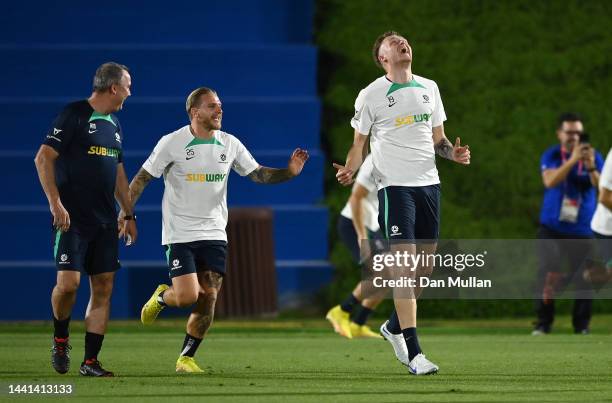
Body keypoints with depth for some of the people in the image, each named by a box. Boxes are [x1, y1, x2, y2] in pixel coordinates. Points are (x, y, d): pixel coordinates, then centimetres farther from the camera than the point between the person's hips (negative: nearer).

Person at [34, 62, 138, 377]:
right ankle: (60, 340, 12)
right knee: (68, 282, -15)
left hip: (105, 221, 7)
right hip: (72, 219, -7)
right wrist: (56, 204, -19)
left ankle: (90, 362, 4)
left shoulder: (114, 125, 17)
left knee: (103, 288, 1)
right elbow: (43, 158, -12)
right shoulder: (74, 115, -7)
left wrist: (128, 214, 21)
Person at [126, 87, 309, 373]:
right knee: (187, 296, -14)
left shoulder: (229, 144, 4)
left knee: (208, 299, -3)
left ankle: (186, 358, 11)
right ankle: (162, 298, 22)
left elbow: (258, 174, 10)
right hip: (179, 234, -4)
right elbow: (142, 178, -4)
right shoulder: (172, 143, -8)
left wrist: (289, 172, -8)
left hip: (214, 235, 4)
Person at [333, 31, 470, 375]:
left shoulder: (429, 88, 13)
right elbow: (359, 143, 4)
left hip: (429, 184, 6)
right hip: (395, 185, -6)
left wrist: (453, 152, -1)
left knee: (426, 265, 9)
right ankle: (414, 353, -14)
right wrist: (349, 171, -15)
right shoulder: (371, 95, -1)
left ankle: (395, 326, 33)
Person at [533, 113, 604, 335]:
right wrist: (573, 160, -31)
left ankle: (582, 325, 9)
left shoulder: (594, 157, -1)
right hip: (552, 227, -1)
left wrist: (591, 167, -32)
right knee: (548, 271, -11)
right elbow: (549, 181, -21)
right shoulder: (551, 156, -2)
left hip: (582, 230, 1)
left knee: (584, 278, -2)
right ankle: (543, 322, -4)